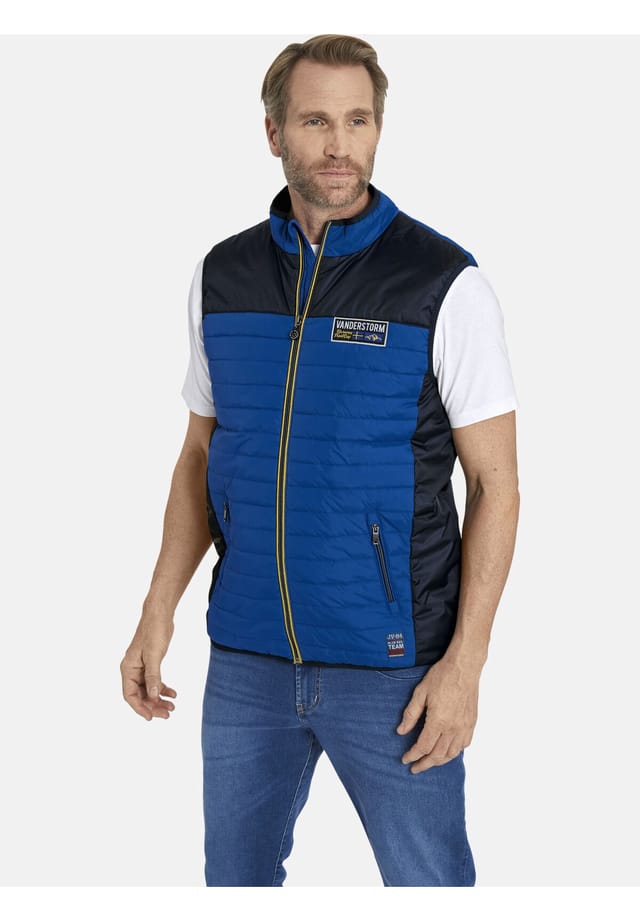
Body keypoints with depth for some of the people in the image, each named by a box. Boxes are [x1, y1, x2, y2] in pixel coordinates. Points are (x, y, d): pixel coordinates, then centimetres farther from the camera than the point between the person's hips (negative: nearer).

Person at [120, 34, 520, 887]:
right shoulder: (222, 275, 3)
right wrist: (158, 614, 4)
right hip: (248, 657, 4)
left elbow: (496, 482, -8)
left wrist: (466, 663, -14)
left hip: (390, 663, -4)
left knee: (429, 878, 7)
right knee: (236, 874, 16)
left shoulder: (445, 282, -10)